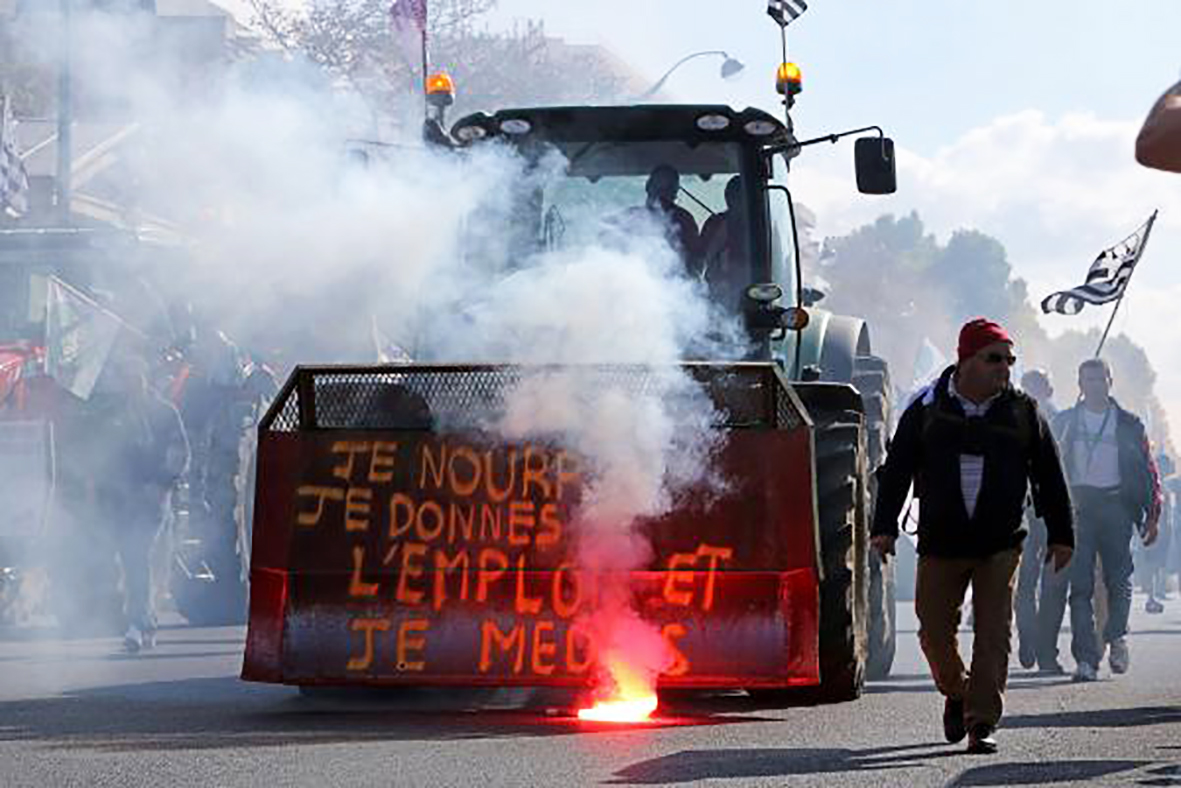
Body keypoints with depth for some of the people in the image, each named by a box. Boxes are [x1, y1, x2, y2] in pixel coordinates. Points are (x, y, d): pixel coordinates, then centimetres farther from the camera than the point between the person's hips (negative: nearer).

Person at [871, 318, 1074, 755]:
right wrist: (885, 526, -1)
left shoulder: (1022, 411, 3)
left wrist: (1060, 535, 8)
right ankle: (957, 694, 32)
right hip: (941, 543, 1)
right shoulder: (927, 408, 1)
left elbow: (1049, 477, 9)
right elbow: (896, 470, 5)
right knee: (935, 631, 4)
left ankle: (982, 723, -3)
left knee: (994, 633, -7)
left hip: (1001, 545, 0)